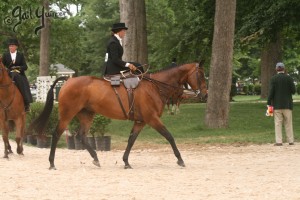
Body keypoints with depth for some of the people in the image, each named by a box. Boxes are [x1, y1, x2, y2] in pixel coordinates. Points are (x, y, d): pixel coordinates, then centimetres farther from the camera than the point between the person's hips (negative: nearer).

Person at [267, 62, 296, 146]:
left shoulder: (274, 79, -4)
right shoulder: (289, 78, -2)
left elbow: (271, 92, -8)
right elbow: (293, 91, -3)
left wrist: (269, 103, -4)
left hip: (277, 105, -1)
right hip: (287, 104, 1)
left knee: (278, 123, -1)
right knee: (288, 123, 8)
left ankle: (279, 141, -7)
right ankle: (290, 140, 8)